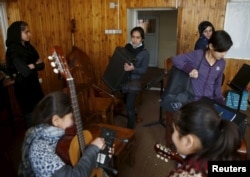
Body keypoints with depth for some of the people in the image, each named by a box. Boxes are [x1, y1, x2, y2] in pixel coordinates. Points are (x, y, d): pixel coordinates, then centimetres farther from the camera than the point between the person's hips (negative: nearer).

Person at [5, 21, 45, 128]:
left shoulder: (28, 46, 5)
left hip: (34, 84, 8)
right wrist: (35, 65, -12)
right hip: (23, 88, -7)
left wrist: (31, 66, -17)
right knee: (31, 117, 7)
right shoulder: (13, 50, -20)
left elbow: (41, 65, 3)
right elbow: (25, 71, -31)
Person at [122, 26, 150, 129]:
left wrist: (133, 68, -30)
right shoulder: (126, 48, 0)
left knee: (129, 107, -7)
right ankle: (134, 115, 54)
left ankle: (129, 130, 10)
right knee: (126, 102, 25)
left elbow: (144, 70, -14)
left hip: (134, 82, -5)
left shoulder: (145, 53, -11)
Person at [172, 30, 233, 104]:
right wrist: (189, 68, -21)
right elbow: (175, 59, -8)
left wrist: (219, 99, 1)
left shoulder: (221, 63, 3)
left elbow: (217, 84, 13)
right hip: (192, 99, -4)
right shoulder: (197, 55, -12)